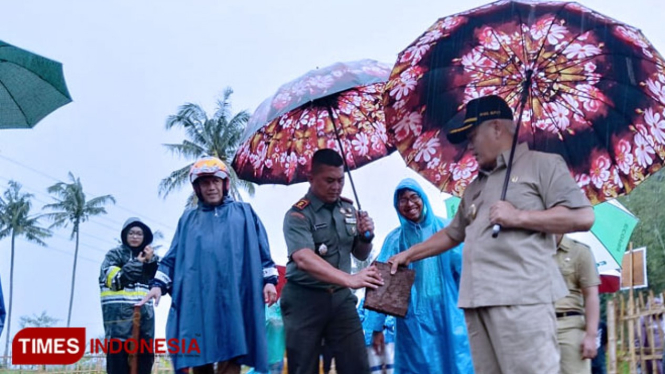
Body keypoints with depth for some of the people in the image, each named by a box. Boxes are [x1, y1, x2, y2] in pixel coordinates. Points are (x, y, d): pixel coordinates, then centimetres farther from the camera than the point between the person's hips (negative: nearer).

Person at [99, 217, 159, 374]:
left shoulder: (148, 255, 21)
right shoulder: (115, 254, 8)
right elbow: (113, 279, -7)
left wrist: (151, 262, -2)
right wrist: (136, 263, -7)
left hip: (144, 311, 5)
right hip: (119, 312, -5)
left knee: (145, 355, 2)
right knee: (118, 353, -10)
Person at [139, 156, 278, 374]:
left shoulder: (244, 213, 15)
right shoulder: (188, 219, 20)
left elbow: (261, 250, 11)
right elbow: (173, 256, 17)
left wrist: (269, 280, 1)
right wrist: (159, 284, 4)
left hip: (233, 299, -2)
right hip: (197, 302, 2)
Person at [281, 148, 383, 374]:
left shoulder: (348, 209, 7)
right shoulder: (298, 215, -12)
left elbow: (361, 255, 18)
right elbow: (303, 259, -30)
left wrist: (366, 237, -6)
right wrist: (349, 279, -42)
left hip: (341, 297, 5)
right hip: (305, 299, -5)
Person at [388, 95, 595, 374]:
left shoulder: (542, 165, 5)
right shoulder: (475, 186, 28)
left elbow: (583, 217, -5)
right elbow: (452, 234, 36)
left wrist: (519, 217, -9)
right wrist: (409, 254, 31)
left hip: (521, 298, -7)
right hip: (477, 301, 7)